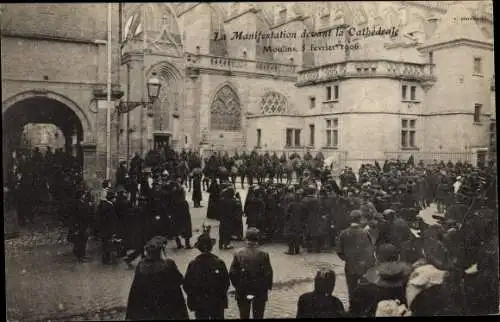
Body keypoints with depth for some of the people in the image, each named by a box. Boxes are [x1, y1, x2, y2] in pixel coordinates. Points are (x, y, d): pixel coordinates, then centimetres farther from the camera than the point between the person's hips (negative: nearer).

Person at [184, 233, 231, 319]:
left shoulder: (193, 264, -16)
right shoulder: (219, 263, -17)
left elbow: (186, 285, -8)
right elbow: (226, 283, -8)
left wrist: (193, 297, 9)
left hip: (199, 304, 0)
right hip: (218, 303, 0)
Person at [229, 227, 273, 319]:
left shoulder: (238, 253, -10)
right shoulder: (263, 254, -15)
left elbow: (232, 273, -7)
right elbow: (268, 273, -13)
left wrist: (237, 286, 8)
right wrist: (268, 287, 4)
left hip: (242, 291, 1)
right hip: (259, 291, -1)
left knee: (244, 315, 16)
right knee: (258, 315, 14)